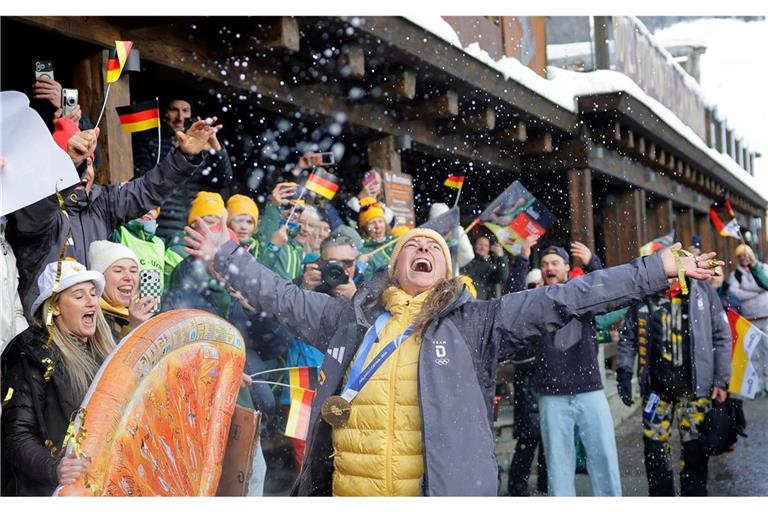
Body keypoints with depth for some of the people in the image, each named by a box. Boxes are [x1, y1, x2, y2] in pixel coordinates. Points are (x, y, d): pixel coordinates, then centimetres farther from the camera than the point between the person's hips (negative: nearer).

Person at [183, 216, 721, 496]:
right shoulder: (350, 316, 12)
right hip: (346, 489, 3)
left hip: (441, 490, -3)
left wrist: (659, 270, -4)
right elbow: (284, 296, 21)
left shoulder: (476, 321, 3)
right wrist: (224, 255, 24)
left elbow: (562, 300, -1)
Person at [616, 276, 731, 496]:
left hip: (695, 386, -1)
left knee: (694, 449, 2)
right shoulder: (644, 297, 4)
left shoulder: (703, 291, 1)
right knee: (654, 447, 4)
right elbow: (627, 337, 10)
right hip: (656, 387, 1)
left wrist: (721, 380, 0)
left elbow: (722, 336, 3)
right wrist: (624, 371, -2)